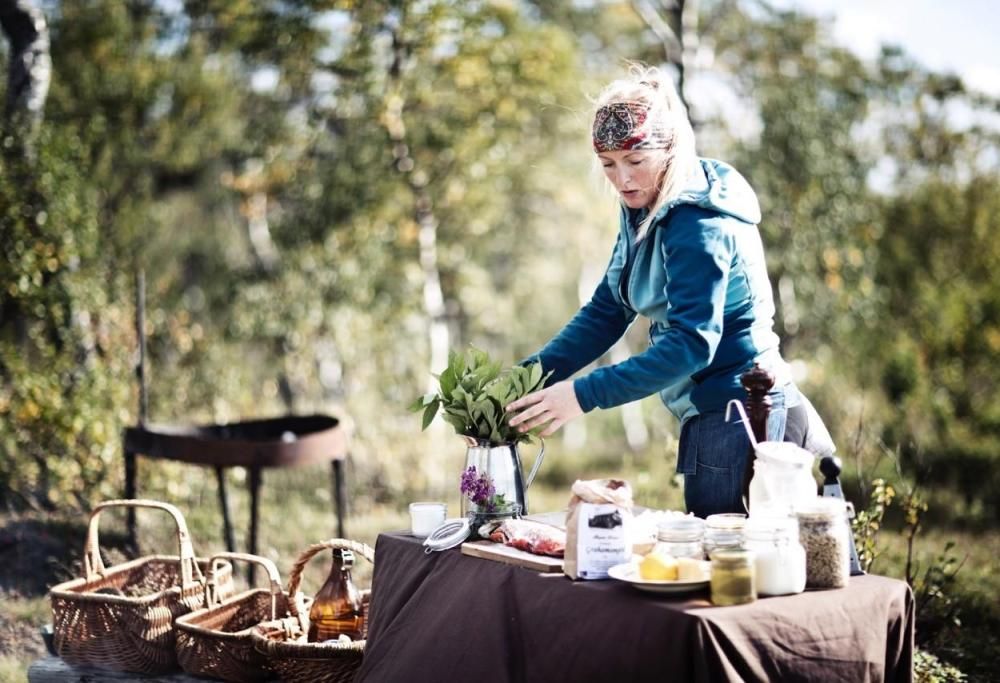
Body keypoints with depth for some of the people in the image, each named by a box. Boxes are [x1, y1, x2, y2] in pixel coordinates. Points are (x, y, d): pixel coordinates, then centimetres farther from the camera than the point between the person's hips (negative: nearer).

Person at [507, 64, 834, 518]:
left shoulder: (699, 226, -19)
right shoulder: (645, 213, 10)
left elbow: (692, 344, -26)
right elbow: (605, 313, 9)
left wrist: (583, 395, -31)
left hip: (739, 419, -10)